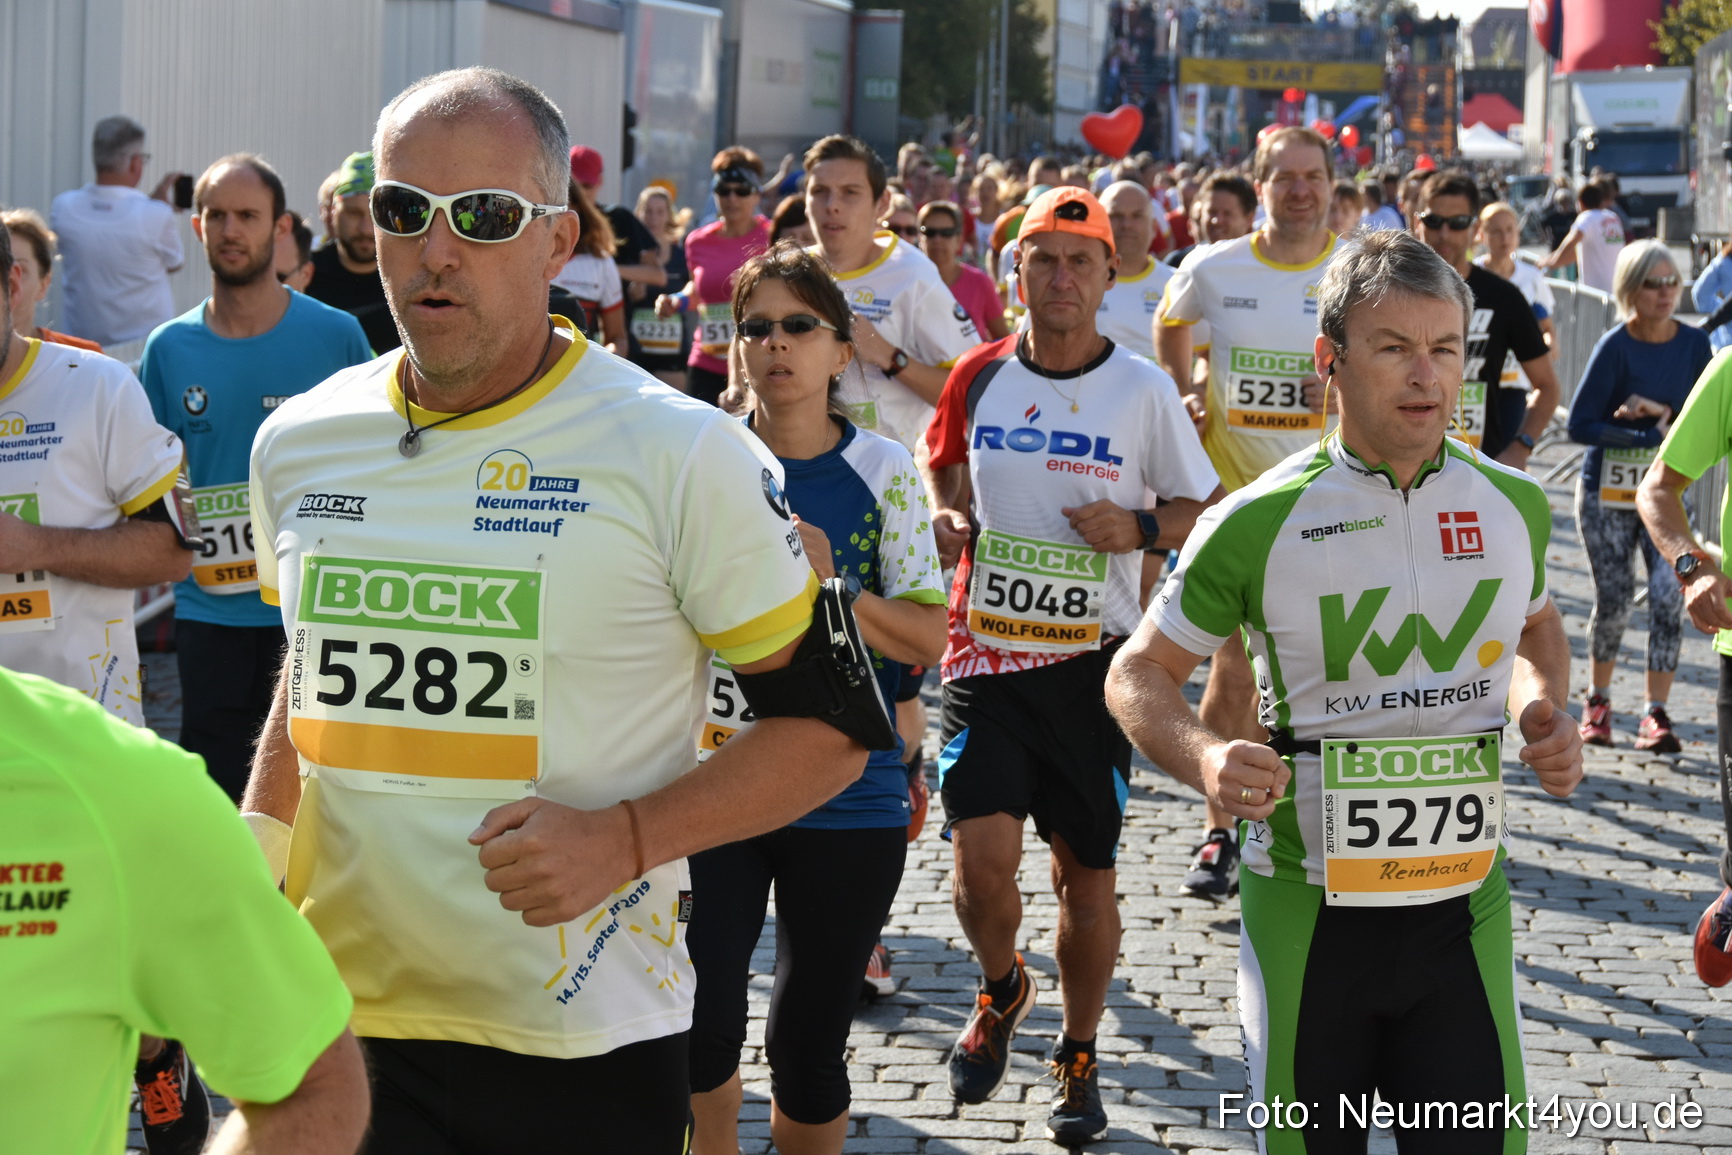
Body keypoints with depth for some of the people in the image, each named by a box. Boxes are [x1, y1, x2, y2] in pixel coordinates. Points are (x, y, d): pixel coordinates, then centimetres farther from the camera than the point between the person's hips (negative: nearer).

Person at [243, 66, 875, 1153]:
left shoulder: (683, 454, -10)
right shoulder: (298, 444, 5)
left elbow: (832, 723, -6)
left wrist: (624, 839, -18)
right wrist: (260, 830, 4)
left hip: (584, 1052, -4)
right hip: (335, 1023, 4)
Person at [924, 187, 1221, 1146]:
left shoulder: (1142, 390, -3)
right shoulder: (979, 375, 2)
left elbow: (1203, 510, 4)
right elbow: (944, 468, 21)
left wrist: (1139, 528, -15)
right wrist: (949, 518, 0)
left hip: (1093, 660, -1)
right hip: (988, 650, 1)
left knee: (1086, 871, 7)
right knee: (982, 856, -13)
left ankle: (1078, 1058, 28)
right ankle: (1001, 991, 20)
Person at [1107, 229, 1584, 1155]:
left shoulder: (1513, 506, 2)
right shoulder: (1260, 523, -8)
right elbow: (1140, 672, 0)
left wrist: (1549, 712, 2)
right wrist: (1204, 758, -20)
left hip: (1464, 905, 2)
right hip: (1307, 913, -2)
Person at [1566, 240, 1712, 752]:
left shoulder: (1694, 343, -2)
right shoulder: (1615, 346, -13)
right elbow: (1580, 425, -15)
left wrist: (1662, 413, -18)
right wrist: (1652, 436, -19)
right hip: (1606, 493, -2)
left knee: (1670, 594, -12)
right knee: (1613, 600, 3)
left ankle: (1656, 714, -6)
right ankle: (1598, 701, 26)